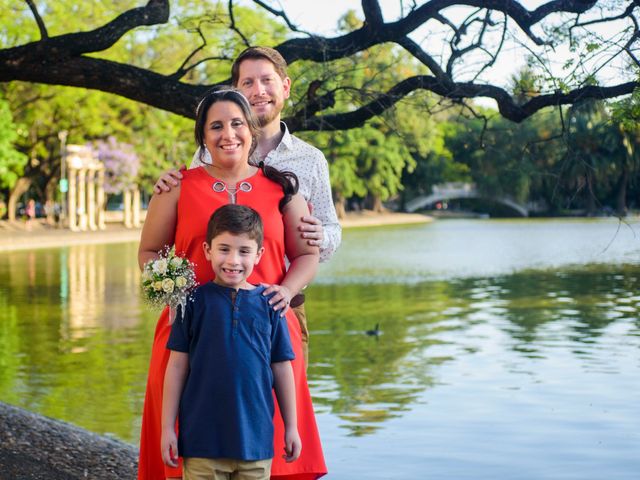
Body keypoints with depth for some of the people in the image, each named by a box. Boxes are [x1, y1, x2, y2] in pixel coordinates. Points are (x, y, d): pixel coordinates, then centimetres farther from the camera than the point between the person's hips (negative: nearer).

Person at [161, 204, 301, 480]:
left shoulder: (268, 304, 2)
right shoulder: (195, 301, -2)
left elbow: (281, 367, 8)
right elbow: (178, 365, 1)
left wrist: (291, 427, 11)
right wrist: (167, 427, 0)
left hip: (256, 440, 2)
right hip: (202, 438, -2)